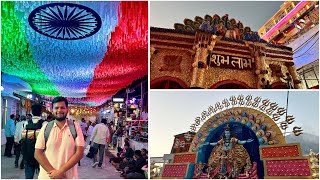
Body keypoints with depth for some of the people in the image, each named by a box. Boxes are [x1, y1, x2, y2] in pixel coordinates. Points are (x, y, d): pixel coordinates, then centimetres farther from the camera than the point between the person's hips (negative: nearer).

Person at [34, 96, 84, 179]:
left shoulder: (75, 127, -4)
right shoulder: (45, 128, -1)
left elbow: (79, 153, -9)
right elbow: (38, 153, -3)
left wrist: (60, 171, -15)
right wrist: (53, 171, -13)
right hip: (47, 176, 1)